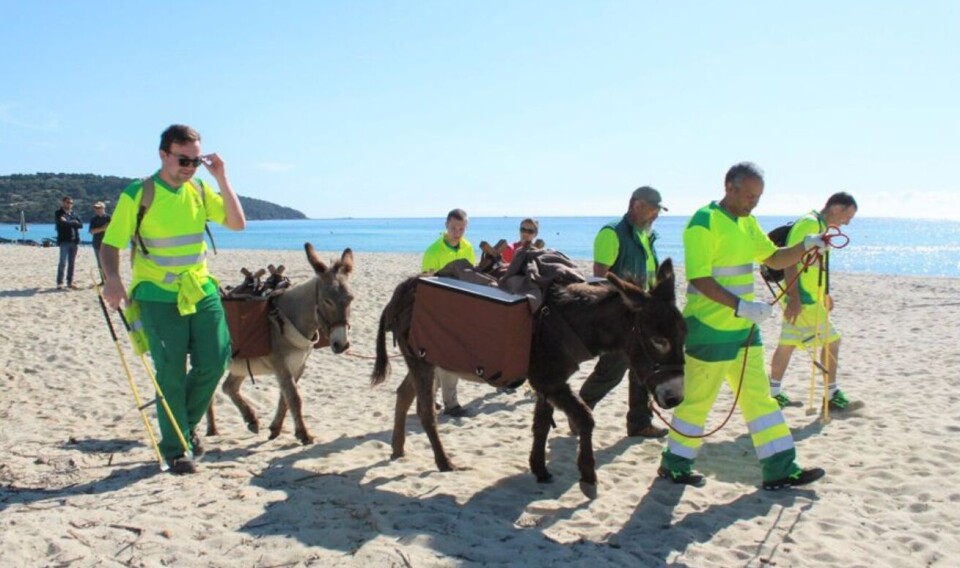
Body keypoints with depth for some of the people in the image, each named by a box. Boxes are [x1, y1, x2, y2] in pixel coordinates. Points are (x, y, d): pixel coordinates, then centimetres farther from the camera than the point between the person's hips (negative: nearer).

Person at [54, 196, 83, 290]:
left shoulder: (74, 214, 17)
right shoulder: (59, 213, 1)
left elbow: (81, 224, 3)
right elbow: (63, 223, -16)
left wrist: (69, 222, -6)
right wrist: (74, 223, -4)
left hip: (74, 241, 5)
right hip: (64, 241, -5)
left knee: (72, 263, 7)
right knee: (63, 262, -10)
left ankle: (70, 282, 12)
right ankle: (59, 283, -6)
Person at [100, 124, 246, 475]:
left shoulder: (199, 190, 5)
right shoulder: (138, 194, -9)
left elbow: (238, 223, -2)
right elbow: (110, 244, -9)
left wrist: (221, 179, -9)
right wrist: (112, 280, -28)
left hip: (201, 291, 5)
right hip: (158, 297, -4)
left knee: (215, 362, 3)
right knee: (171, 374, 0)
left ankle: (186, 424, 29)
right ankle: (175, 449, 16)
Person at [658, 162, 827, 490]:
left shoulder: (747, 222, 12)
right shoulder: (704, 223, -16)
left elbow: (773, 259, 18)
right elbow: (699, 279, -23)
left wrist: (806, 246, 1)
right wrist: (741, 306, -30)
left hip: (744, 328, 9)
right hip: (710, 329, -9)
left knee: (759, 396, 11)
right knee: (698, 398, 3)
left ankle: (780, 470, 18)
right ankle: (674, 466, 20)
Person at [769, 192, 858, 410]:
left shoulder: (820, 226, 16)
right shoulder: (809, 223, -15)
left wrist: (825, 294, 26)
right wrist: (794, 298, -27)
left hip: (809, 299, 10)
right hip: (803, 301, -10)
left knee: (787, 344, 12)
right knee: (831, 341, -2)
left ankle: (774, 392, 19)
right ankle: (832, 395, 8)